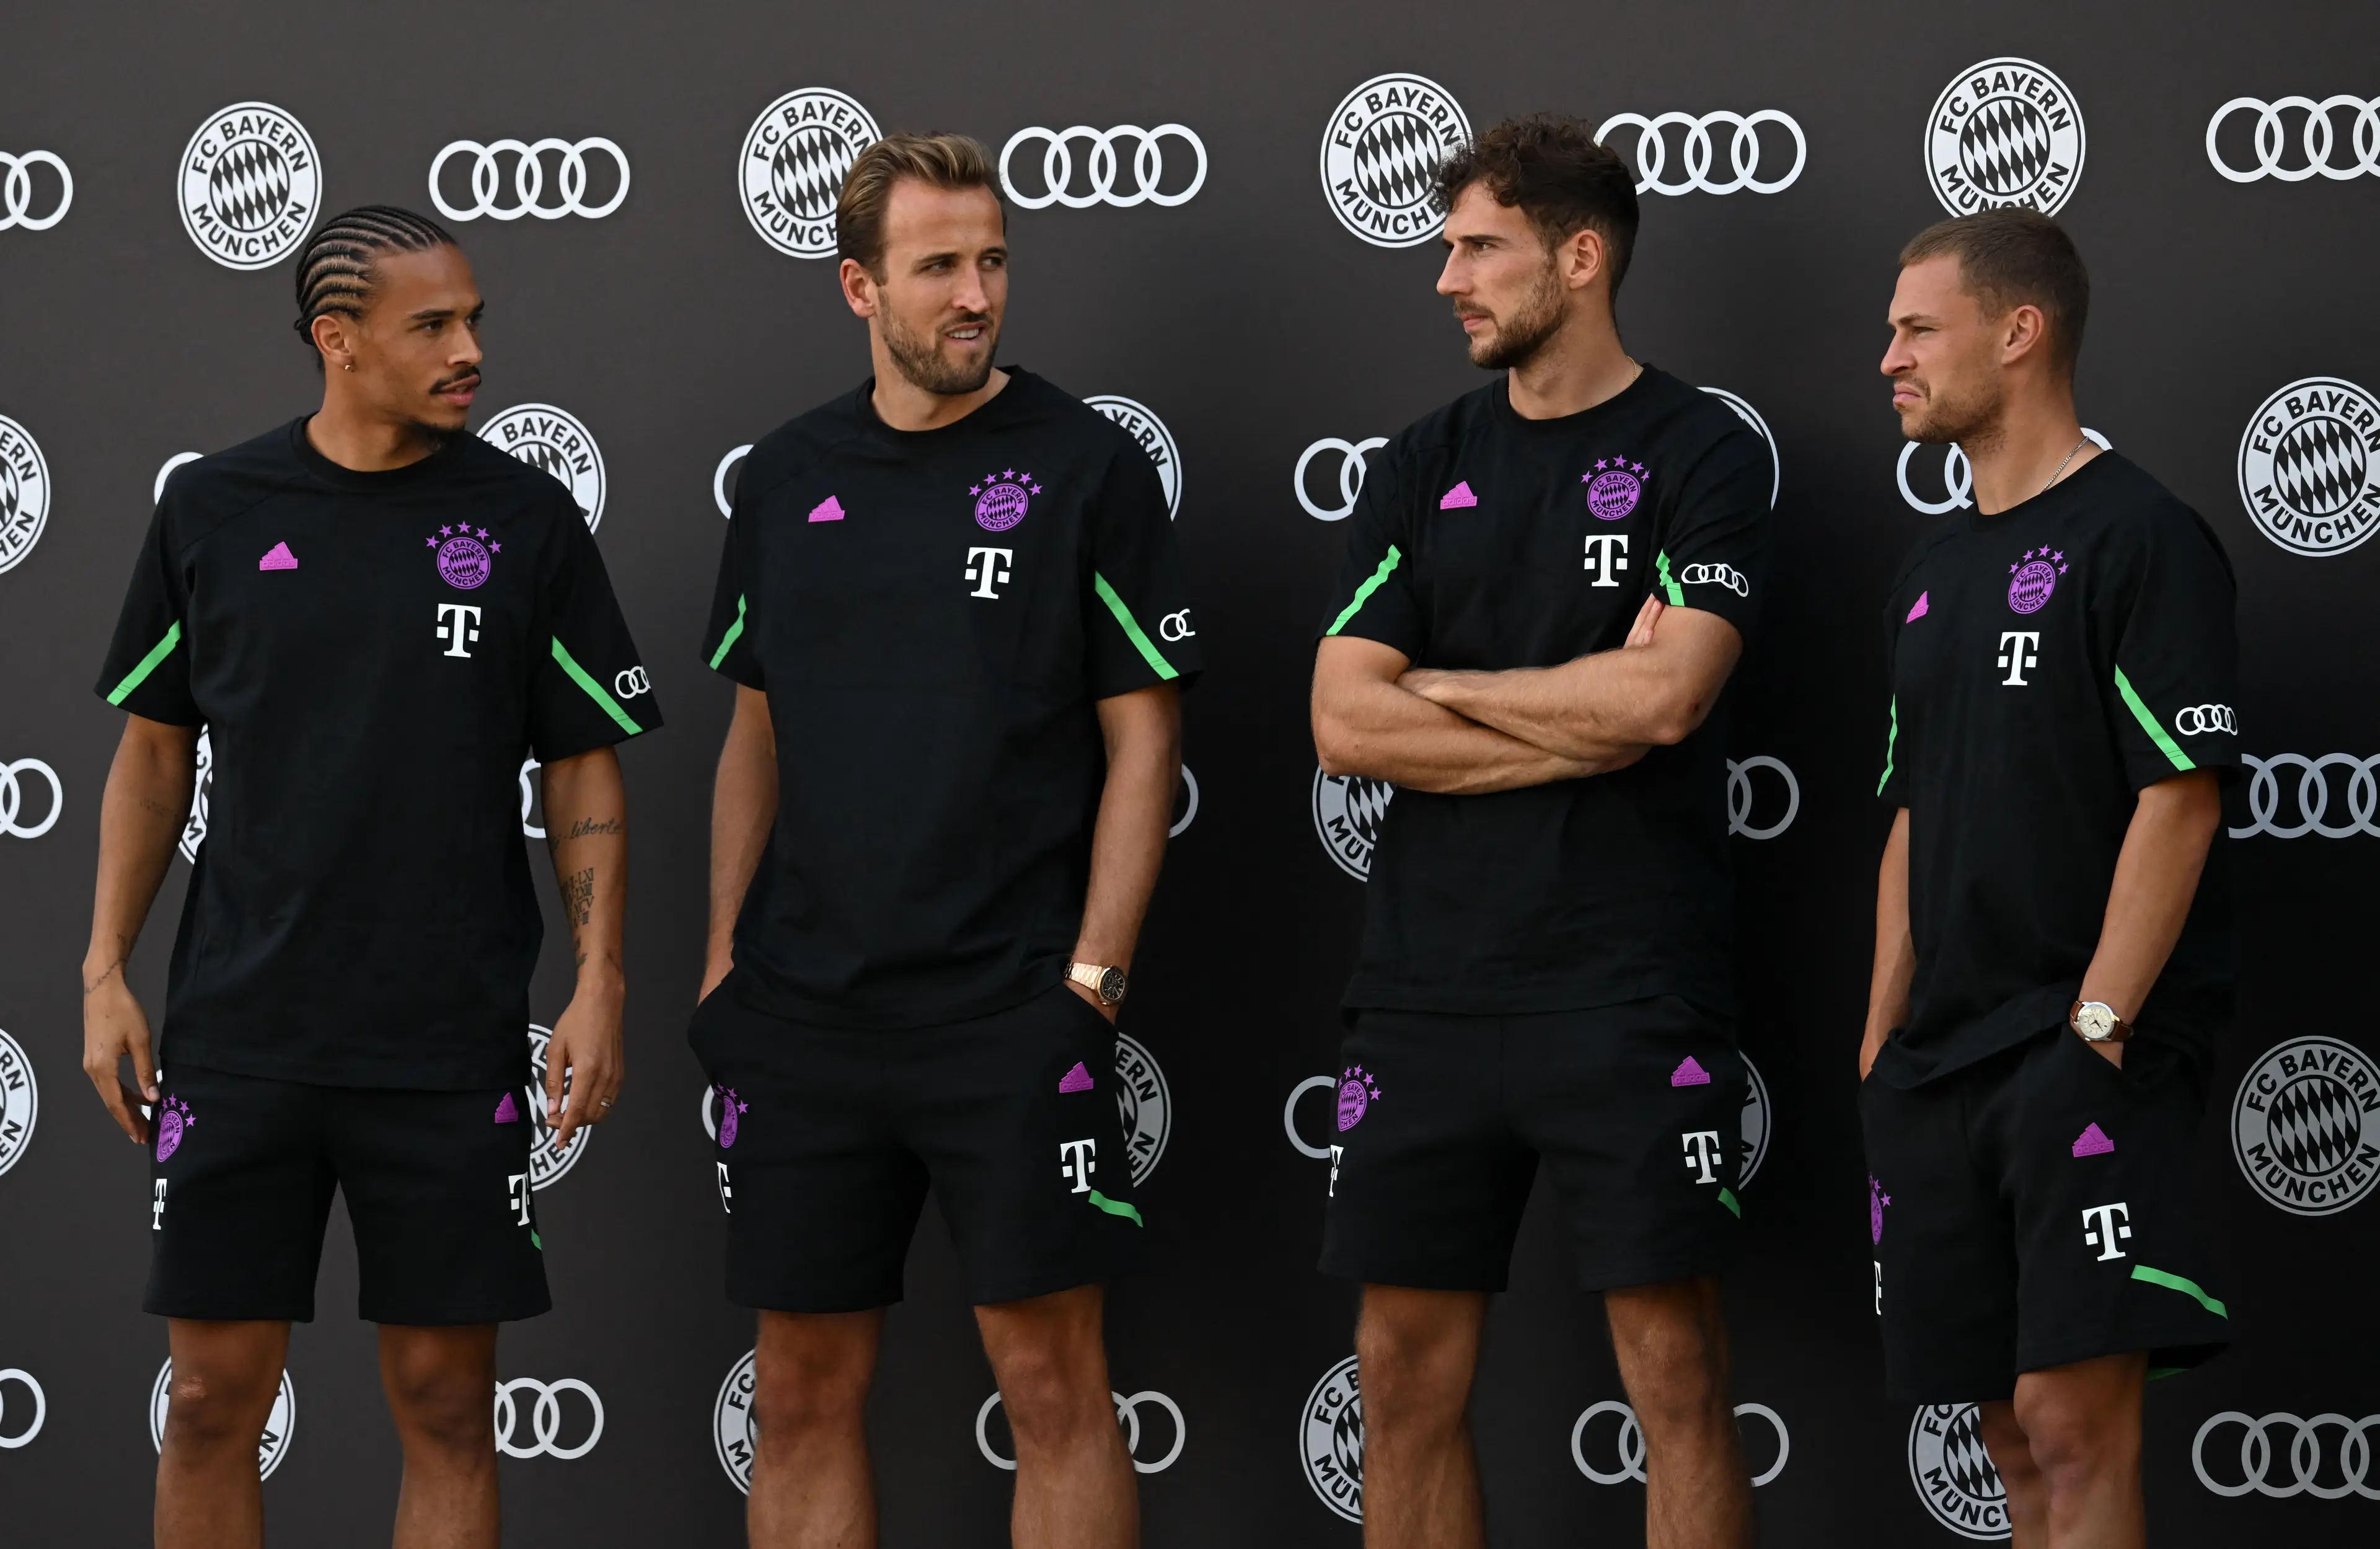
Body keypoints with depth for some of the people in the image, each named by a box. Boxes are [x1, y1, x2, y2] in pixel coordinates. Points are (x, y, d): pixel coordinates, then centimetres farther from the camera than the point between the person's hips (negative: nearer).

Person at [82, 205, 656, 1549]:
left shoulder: (526, 519, 2)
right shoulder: (213, 509, 3)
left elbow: (587, 769, 5)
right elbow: (155, 747, 11)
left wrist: (601, 984, -4)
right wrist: (108, 971, 5)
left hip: (451, 1047, 0)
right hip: (238, 1032, 1)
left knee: (447, 1403, 2)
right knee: (214, 1400, 2)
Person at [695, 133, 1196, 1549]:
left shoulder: (1087, 468, -2)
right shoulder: (788, 478, 10)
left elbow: (1143, 740, -3)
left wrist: (1093, 974, -10)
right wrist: (726, 957, 10)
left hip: (1010, 1007, -4)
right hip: (803, 1008, 4)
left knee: (1053, 1377, -4)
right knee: (805, 1390, 7)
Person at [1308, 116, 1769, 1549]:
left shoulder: (1698, 454, -1)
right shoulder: (1424, 469, 12)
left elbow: (1664, 697, -15)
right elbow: (1346, 724, 1)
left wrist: (1442, 689, -3)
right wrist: (1588, 716, -7)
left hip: (1632, 998, -5)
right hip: (1429, 989, 5)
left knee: (1676, 1370, -4)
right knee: (1407, 1374, 6)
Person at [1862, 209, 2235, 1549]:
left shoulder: (2141, 537, -7)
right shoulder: (1936, 573, 18)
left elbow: (2180, 799, -13)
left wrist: (2096, 1027, -18)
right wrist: (1883, 1050, 15)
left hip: (2092, 1051, -8)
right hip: (1947, 1061, 8)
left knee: (2072, 1413, -17)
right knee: (2014, 1436, 7)